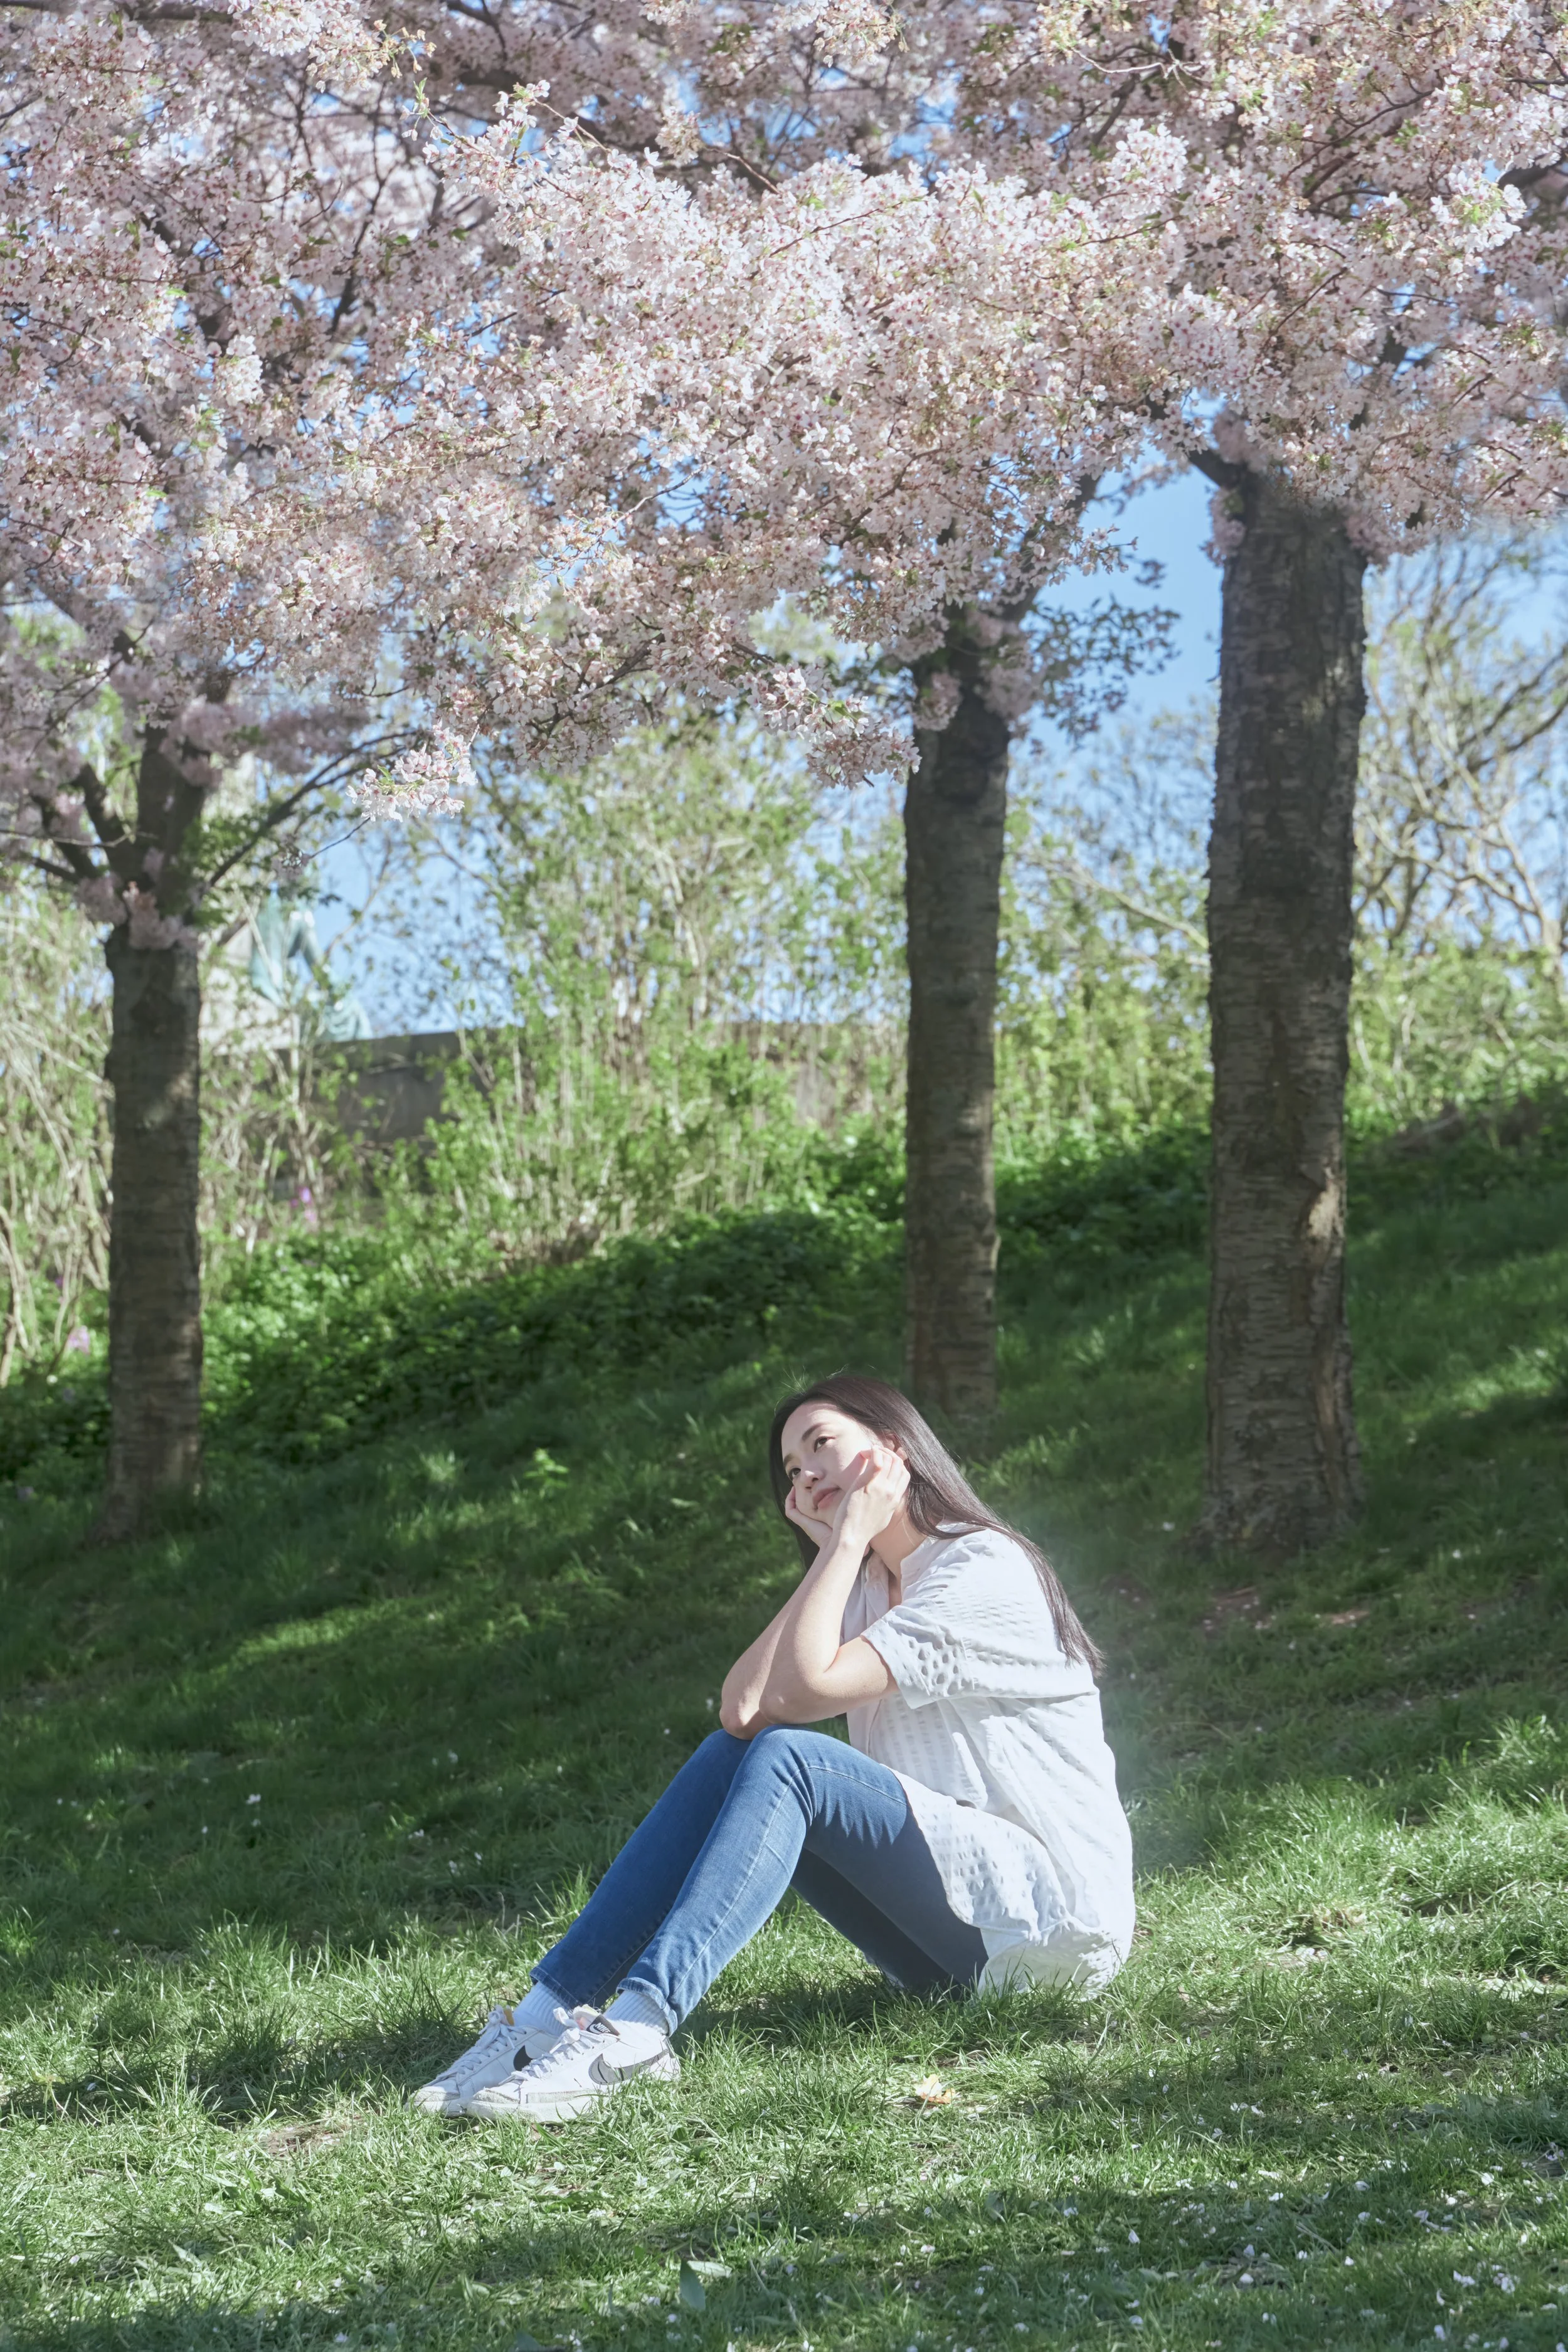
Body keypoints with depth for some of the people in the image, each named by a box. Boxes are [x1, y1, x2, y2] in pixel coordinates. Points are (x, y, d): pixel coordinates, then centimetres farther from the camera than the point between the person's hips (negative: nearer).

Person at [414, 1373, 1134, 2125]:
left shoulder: (983, 1570, -9)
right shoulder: (864, 1590, 15)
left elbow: (804, 1689, -21)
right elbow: (743, 1707, -4)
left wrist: (852, 1535, -11)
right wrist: (832, 1550, -2)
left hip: (1058, 1912, -8)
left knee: (786, 1760, -24)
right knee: (731, 1754, -9)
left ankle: (636, 2027, -38)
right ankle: (551, 2010, -18)